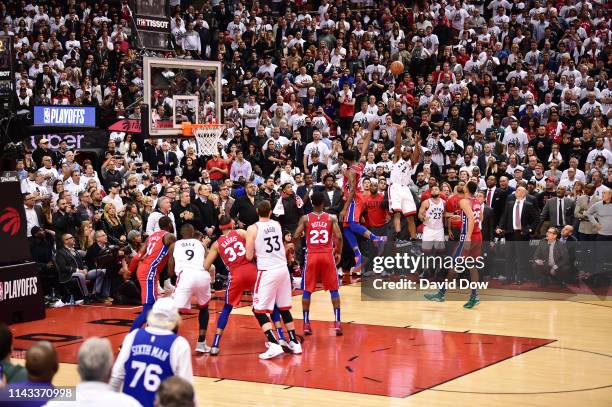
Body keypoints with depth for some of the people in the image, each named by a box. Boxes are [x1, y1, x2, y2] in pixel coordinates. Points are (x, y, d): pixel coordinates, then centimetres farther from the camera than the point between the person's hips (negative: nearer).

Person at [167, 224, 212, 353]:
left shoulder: (174, 246, 24)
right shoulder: (201, 244, 29)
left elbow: (170, 273, 24)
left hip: (186, 276, -3)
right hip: (203, 275, 3)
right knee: (203, 307, 28)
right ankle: (201, 343, 24)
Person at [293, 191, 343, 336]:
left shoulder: (305, 218, 0)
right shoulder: (332, 218, 1)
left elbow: (296, 237, -7)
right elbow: (339, 237, -8)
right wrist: (338, 253, 6)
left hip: (311, 256, 0)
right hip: (327, 255, 0)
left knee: (307, 290, 9)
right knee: (334, 289, 9)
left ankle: (306, 323, 5)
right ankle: (337, 322, 1)